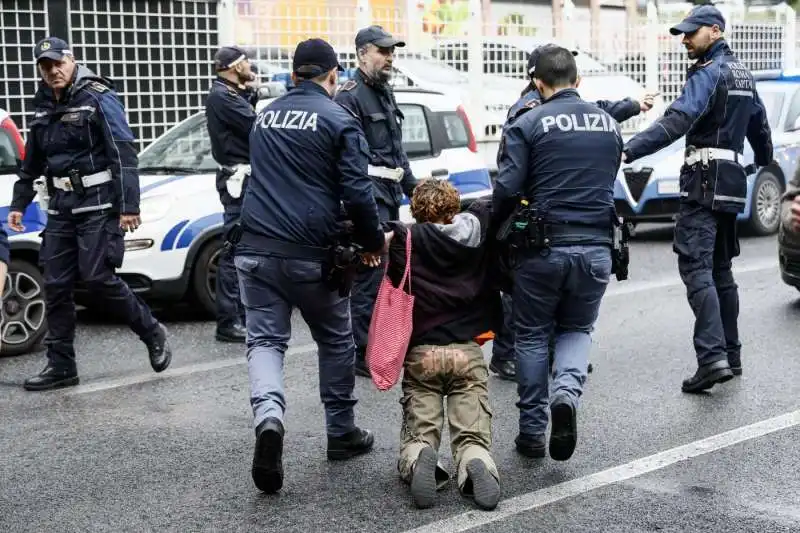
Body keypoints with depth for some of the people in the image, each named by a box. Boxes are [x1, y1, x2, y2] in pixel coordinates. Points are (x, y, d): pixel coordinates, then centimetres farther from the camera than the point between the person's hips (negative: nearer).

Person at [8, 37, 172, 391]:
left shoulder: (99, 99, -8)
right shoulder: (44, 107, 12)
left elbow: (124, 155, -14)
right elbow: (31, 162, 23)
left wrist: (129, 206, -21)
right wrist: (19, 203, 18)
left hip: (98, 205, -7)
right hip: (61, 208, 7)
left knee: (98, 278, -11)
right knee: (56, 285, 3)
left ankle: (153, 334, 10)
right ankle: (61, 366, 11)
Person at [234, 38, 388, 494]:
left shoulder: (266, 117, 13)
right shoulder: (339, 119, -5)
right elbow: (357, 192, -11)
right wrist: (374, 241, 4)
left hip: (256, 250, 4)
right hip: (311, 254, -3)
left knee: (265, 340, 4)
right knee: (336, 341, 14)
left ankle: (268, 414, -24)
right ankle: (342, 432, 24)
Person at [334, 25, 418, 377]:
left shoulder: (385, 93, 20)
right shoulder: (350, 96, -10)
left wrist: (412, 187, 26)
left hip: (390, 193, 10)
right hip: (369, 193, -10)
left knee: (390, 272, 14)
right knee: (370, 275, -9)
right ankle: (364, 355, -4)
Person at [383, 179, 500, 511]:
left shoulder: (405, 240, 1)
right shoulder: (476, 235, 7)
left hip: (420, 355, -1)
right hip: (468, 353, 1)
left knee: (417, 436, 5)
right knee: (473, 439, 1)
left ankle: (417, 461, -30)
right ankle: (475, 467, -34)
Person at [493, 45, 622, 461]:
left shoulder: (528, 124, -6)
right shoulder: (609, 124, 10)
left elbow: (507, 189, -13)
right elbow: (608, 183, 16)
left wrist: (494, 226, 4)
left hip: (544, 246, -3)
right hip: (596, 247, 3)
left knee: (532, 336, 13)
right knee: (576, 329, 20)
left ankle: (532, 432, 14)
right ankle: (567, 391, -10)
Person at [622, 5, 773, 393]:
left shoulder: (709, 73, -11)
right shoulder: (742, 74, 18)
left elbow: (677, 120, -27)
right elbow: (760, 126, 31)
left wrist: (629, 150, -37)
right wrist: (764, 161, 50)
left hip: (705, 179, -9)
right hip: (732, 178, 9)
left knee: (696, 266, -14)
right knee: (721, 270, 14)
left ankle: (712, 357, -23)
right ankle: (731, 356, 19)